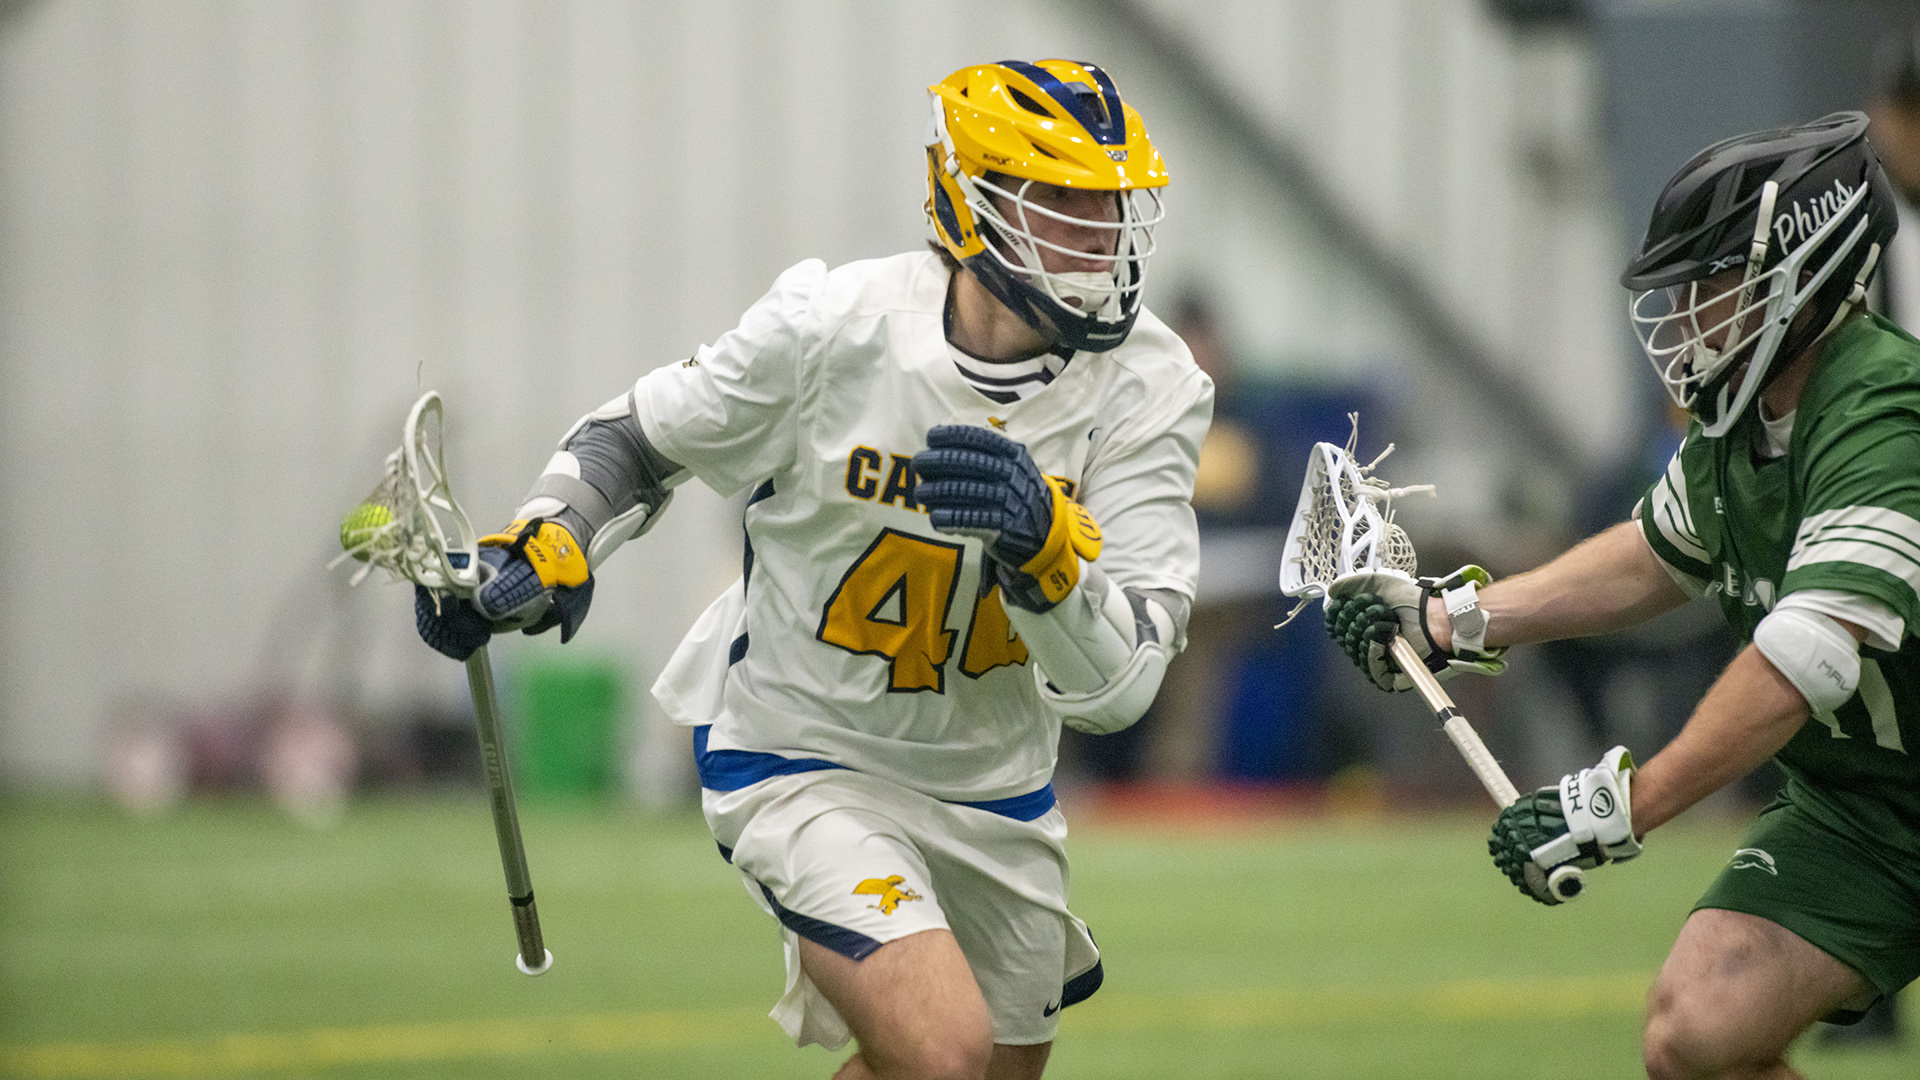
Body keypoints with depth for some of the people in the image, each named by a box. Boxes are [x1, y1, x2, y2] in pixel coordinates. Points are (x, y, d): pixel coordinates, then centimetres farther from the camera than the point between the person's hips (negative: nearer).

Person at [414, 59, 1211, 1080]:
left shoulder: (1147, 387, -16)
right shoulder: (832, 327, -20)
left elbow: (1113, 687, -21)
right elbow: (642, 435, 0)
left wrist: (1044, 545, -40)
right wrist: (547, 544, -19)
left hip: (992, 784, 5)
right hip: (805, 757, -5)